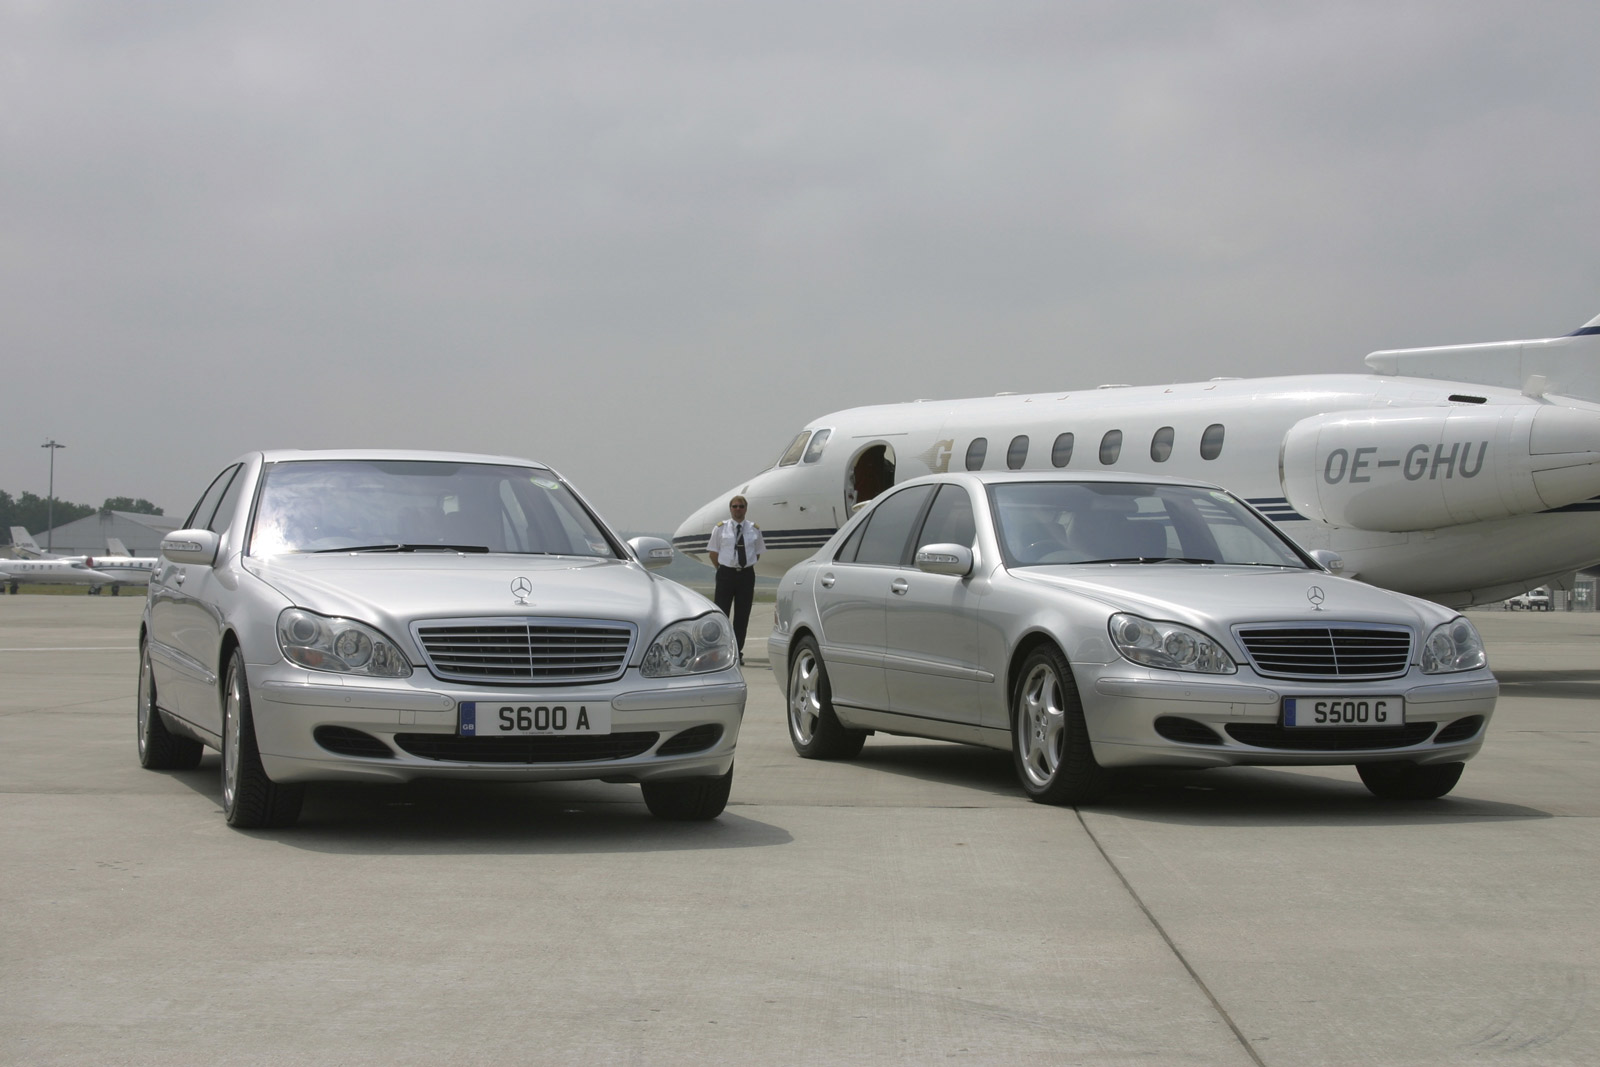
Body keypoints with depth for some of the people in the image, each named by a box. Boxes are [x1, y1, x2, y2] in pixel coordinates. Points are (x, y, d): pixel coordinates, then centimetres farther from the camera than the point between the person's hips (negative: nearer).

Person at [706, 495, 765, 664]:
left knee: (742, 616, 4)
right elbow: (713, 552, 7)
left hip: (746, 575, 2)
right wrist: (722, 569, 4)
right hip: (726, 573, -2)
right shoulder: (720, 528, 2)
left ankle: (737, 653, 11)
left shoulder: (754, 529, 7)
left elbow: (757, 553, 14)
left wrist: (746, 567, 9)